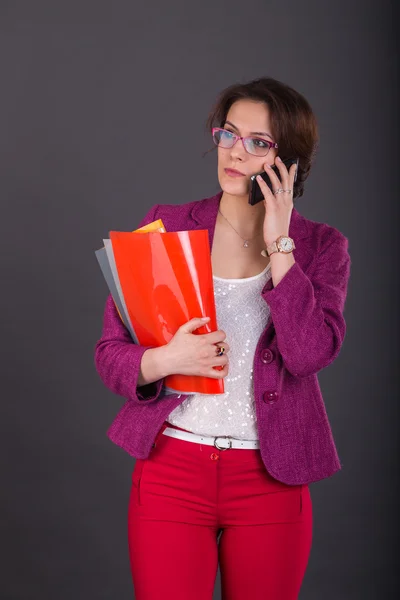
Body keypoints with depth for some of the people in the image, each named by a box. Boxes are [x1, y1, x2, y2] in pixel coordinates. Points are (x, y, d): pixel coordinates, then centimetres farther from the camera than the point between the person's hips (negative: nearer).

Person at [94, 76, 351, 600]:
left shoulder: (322, 247, 1)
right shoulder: (165, 228, 1)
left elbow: (310, 353, -16)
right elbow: (109, 354, 1)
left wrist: (278, 244, -15)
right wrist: (163, 360, -20)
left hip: (271, 479, 0)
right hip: (171, 468, 0)